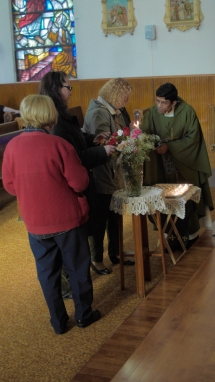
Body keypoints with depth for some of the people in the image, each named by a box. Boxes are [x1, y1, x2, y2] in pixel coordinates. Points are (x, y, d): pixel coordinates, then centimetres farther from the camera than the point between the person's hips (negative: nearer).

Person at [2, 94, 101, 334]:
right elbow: (79, 183, -13)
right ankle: (83, 314, 30)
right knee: (77, 268, 15)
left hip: (35, 222, 3)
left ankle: (58, 321, 27)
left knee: (47, 271, 16)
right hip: (68, 218, -3)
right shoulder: (58, 144, -18)